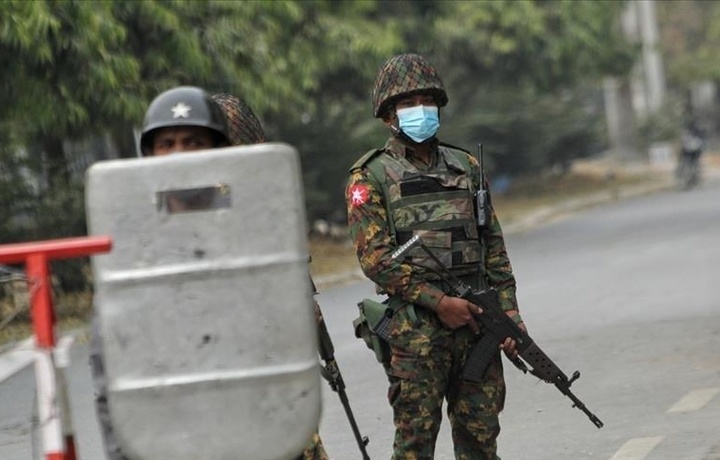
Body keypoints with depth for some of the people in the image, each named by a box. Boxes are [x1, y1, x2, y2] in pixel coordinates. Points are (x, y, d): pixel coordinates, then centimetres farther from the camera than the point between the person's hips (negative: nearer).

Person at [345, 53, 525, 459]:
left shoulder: (466, 167, 14)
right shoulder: (370, 177, 0)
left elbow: (494, 248, 14)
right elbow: (375, 258, -9)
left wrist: (509, 312, 4)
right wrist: (438, 300, -16)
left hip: (477, 322, 4)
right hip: (415, 330, -4)